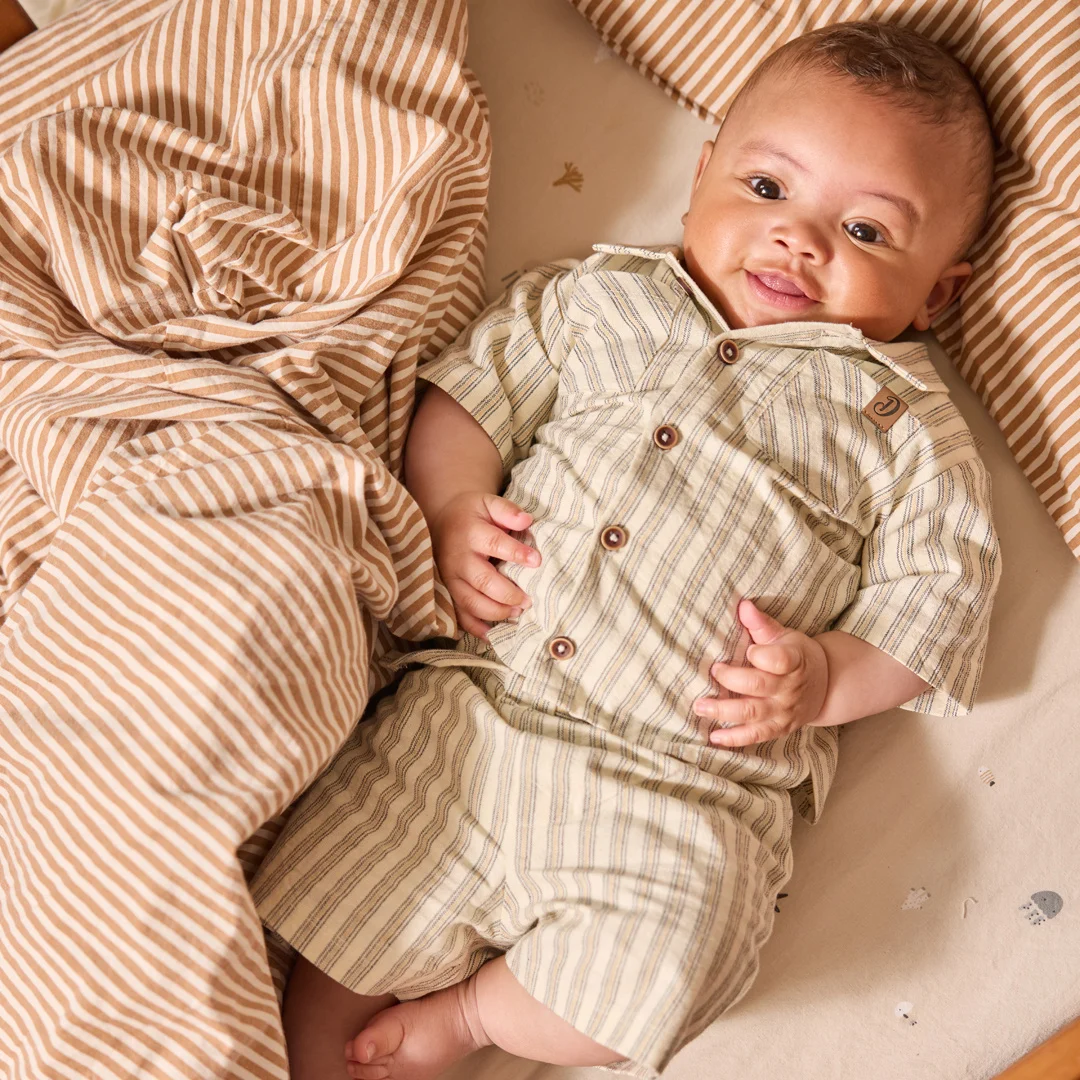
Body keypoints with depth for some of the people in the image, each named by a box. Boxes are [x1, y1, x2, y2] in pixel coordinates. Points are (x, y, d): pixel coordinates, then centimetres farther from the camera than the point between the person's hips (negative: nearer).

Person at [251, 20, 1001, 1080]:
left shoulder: (906, 424, 6)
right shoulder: (603, 297, 13)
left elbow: (934, 604, 4)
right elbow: (471, 388, 15)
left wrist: (823, 675, -13)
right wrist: (453, 506, -3)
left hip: (685, 789, -2)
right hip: (474, 706, 3)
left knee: (650, 975, -25)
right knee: (339, 920, -4)